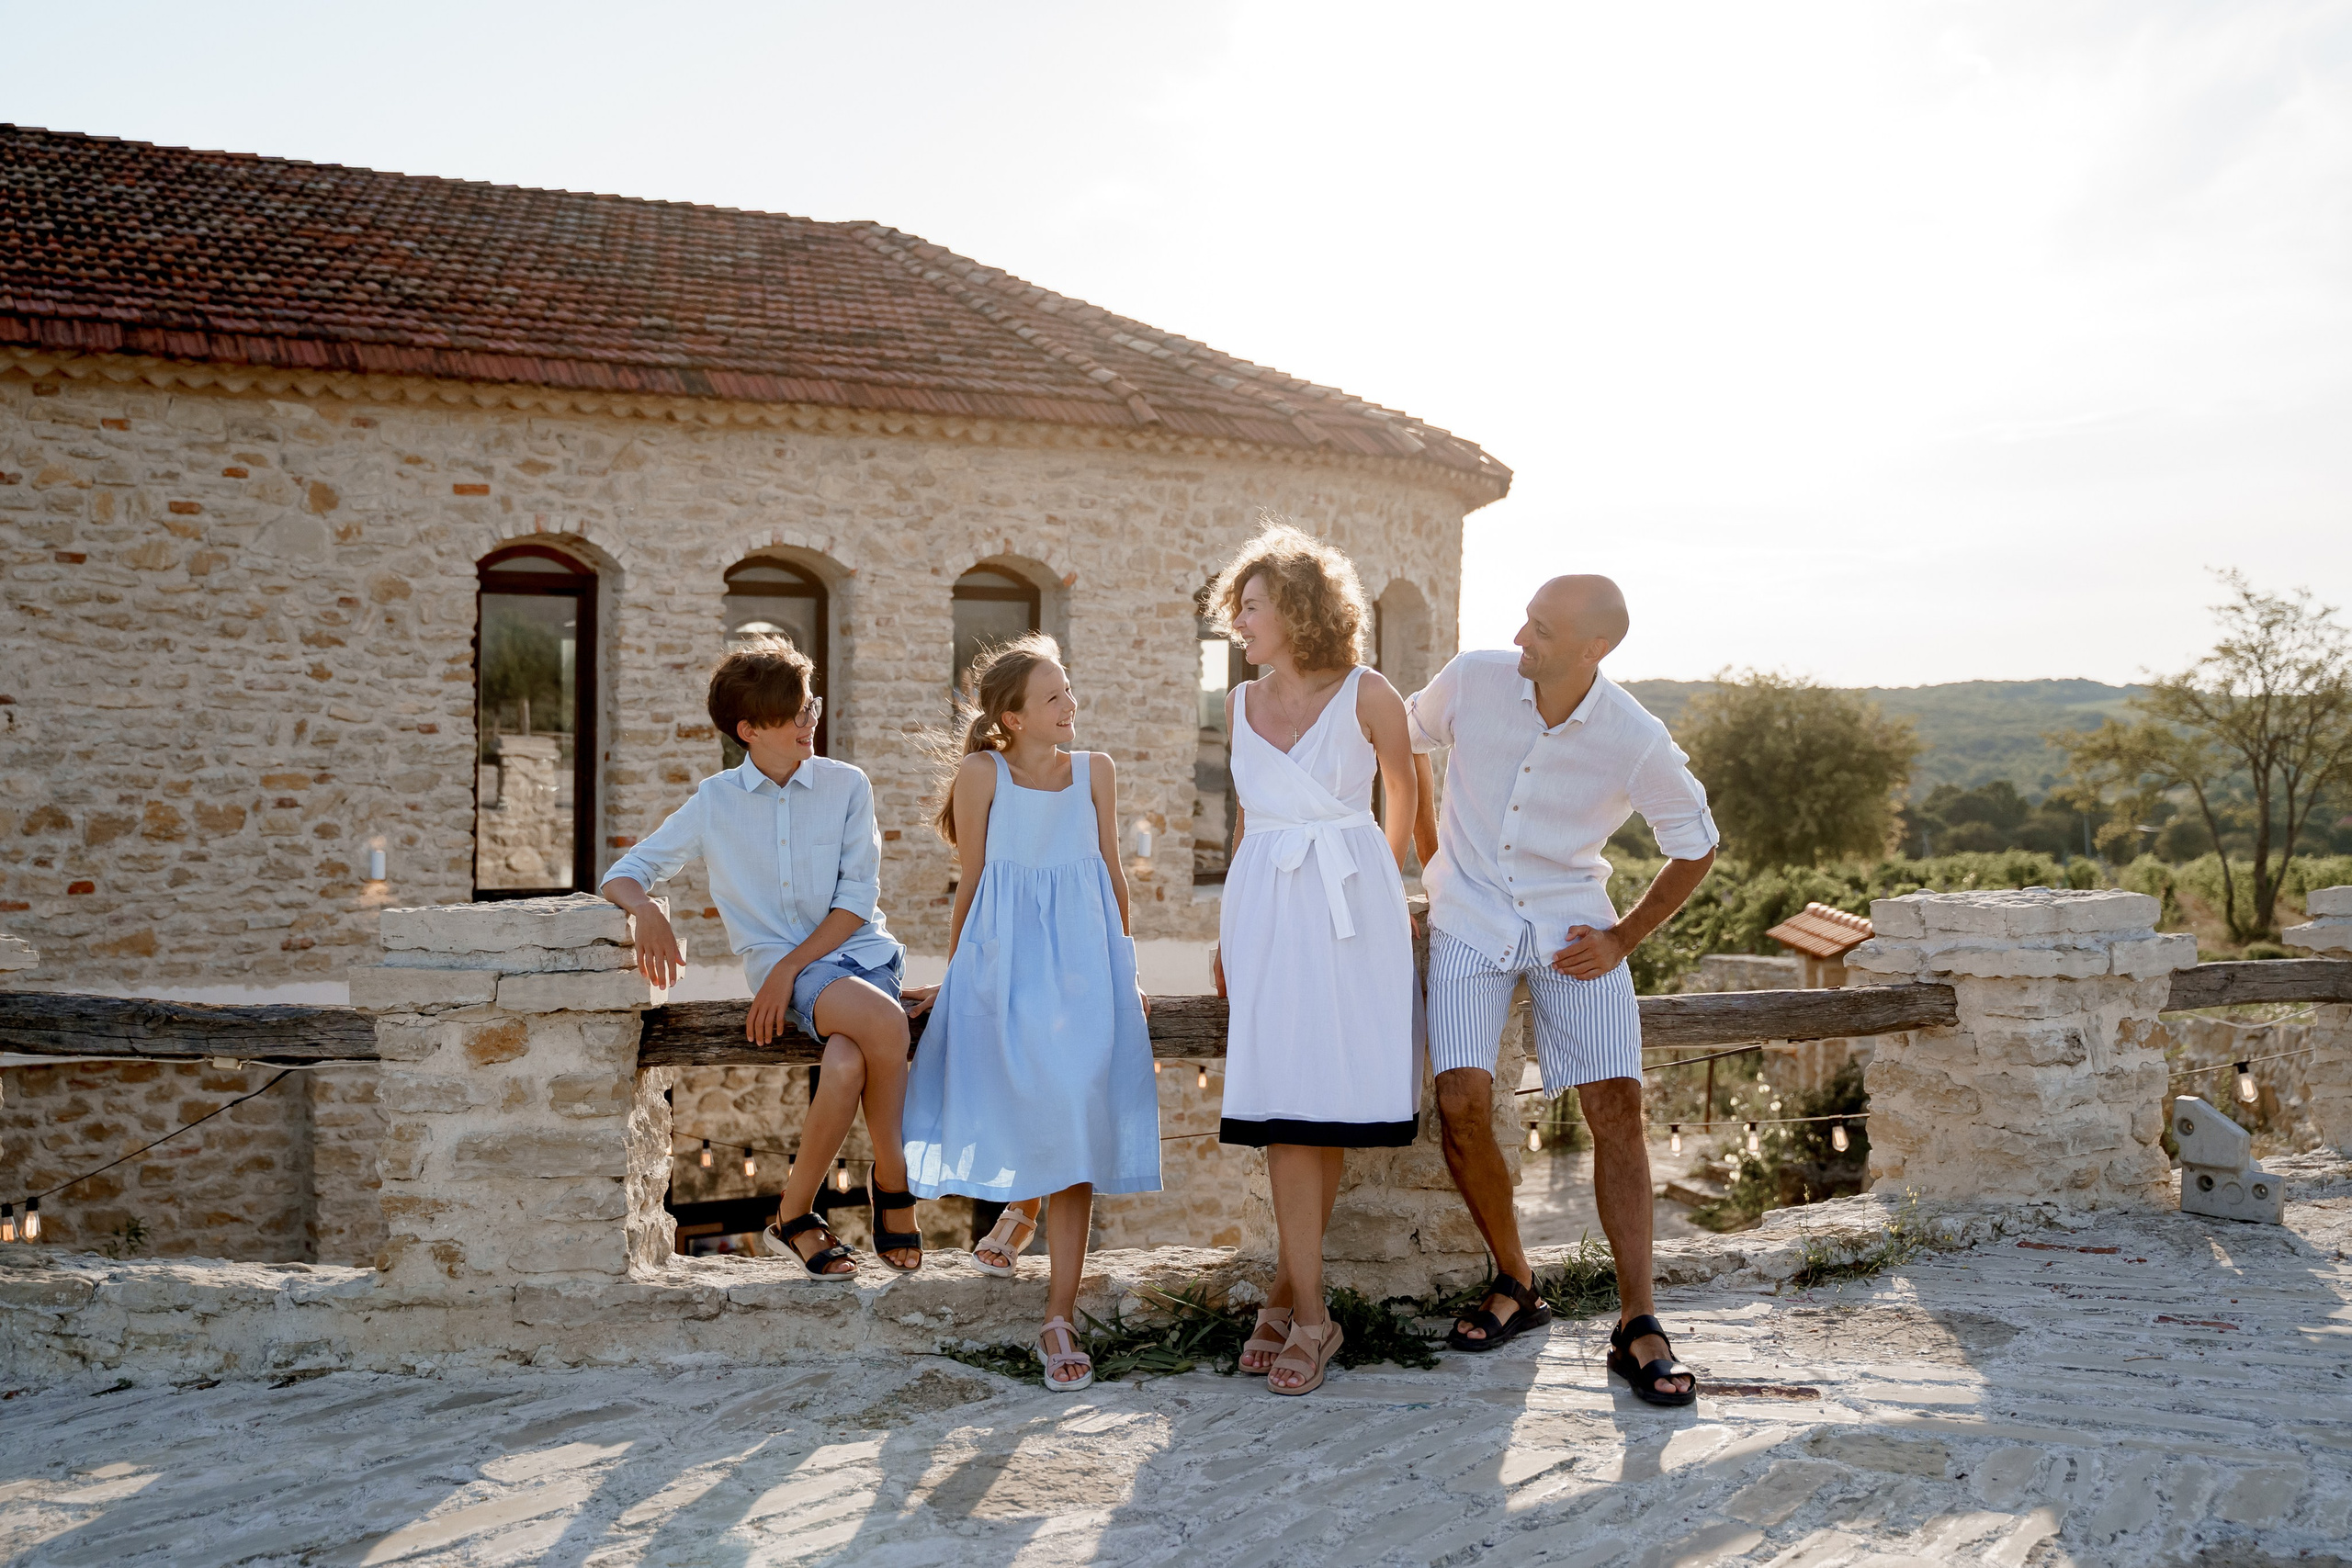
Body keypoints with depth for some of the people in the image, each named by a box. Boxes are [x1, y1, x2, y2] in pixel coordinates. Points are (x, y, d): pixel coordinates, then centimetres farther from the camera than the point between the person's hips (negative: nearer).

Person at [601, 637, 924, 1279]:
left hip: (860, 950, 1)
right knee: (885, 1024, -34)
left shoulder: (847, 786, 5)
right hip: (775, 958, -1)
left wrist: (789, 968, -10)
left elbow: (858, 897, 1)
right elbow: (623, 874, 9)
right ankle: (894, 1183, -13)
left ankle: (794, 1216, -8)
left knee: (849, 1066, -33)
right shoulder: (715, 801, 6)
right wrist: (647, 911, -15)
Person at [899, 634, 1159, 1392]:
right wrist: (952, 977, 9)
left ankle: (1059, 1319, -6)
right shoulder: (982, 774, 1)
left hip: (1082, 960, 2)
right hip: (1002, 960, -2)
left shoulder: (1094, 771, 10)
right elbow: (971, 884, 6)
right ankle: (1019, 1205, 19)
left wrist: (1121, 965, 18)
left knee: (1076, 1120, -10)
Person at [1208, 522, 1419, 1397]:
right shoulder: (1241, 706, 13)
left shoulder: (1366, 696, -1)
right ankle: (1307, 1314, -2)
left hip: (1349, 907, -3)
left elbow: (1403, 793, 14)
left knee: (1326, 1109, -3)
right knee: (1284, 1110, -6)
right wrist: (1227, 930, 22)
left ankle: (1290, 1295, 9)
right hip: (1265, 910, 3)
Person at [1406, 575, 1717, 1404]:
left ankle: (1637, 1327, 0)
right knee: (1462, 1102, -14)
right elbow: (1401, 734, 11)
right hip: (1470, 919, 1)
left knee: (1615, 1105, -10)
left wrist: (1625, 937, -3)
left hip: (1571, 925, -1)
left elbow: (1695, 847, 2)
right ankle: (1514, 1284, 9)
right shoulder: (1472, 680, -12)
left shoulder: (1637, 743, -16)